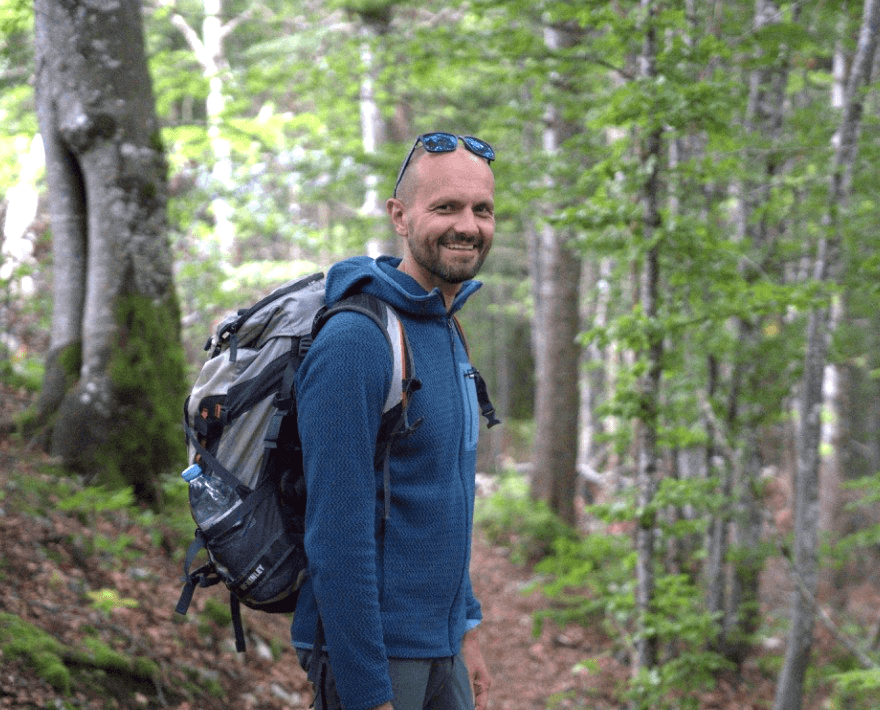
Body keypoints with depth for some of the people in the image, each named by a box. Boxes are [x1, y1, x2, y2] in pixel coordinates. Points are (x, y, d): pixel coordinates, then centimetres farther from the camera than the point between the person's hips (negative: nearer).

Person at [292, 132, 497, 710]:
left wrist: (466, 631, 16)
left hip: (440, 650, 8)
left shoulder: (449, 335, 10)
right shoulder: (355, 341, -18)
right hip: (369, 651, -8)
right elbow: (337, 536, -22)